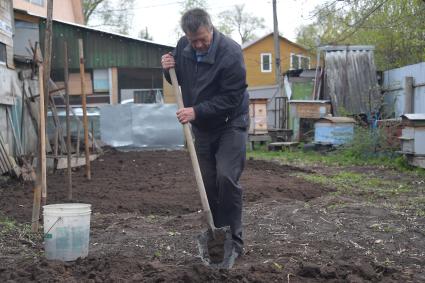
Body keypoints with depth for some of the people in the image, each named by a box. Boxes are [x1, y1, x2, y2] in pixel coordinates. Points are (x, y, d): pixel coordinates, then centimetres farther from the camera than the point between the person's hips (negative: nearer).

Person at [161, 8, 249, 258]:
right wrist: (169, 69, -10)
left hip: (231, 123, -5)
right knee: (209, 184, 7)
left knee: (227, 178, -17)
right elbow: (179, 79, 12)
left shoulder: (230, 52, -23)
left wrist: (196, 111, -28)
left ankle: (233, 238, -6)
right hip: (202, 127, 6)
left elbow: (231, 98, -24)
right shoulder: (183, 47, -5)